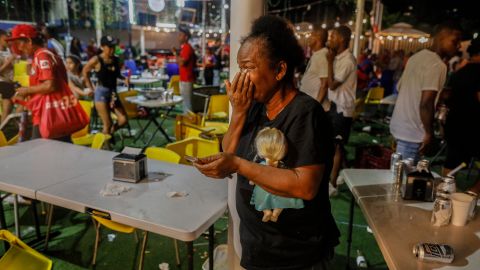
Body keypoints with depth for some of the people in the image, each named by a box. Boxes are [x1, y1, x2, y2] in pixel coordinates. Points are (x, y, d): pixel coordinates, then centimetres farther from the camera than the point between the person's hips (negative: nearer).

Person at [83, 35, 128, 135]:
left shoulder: (115, 60, 3)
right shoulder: (96, 60, -11)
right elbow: (84, 72, 1)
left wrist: (124, 79, -3)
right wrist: (91, 89, -1)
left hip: (113, 93, 5)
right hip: (101, 92, -5)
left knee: (123, 120, 0)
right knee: (108, 124, -4)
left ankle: (108, 134, 24)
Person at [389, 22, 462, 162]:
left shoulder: (417, 56, 9)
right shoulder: (438, 65, -18)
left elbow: (400, 87, 17)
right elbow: (426, 103, -25)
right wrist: (429, 133, -15)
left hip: (399, 124, 9)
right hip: (412, 131, -9)